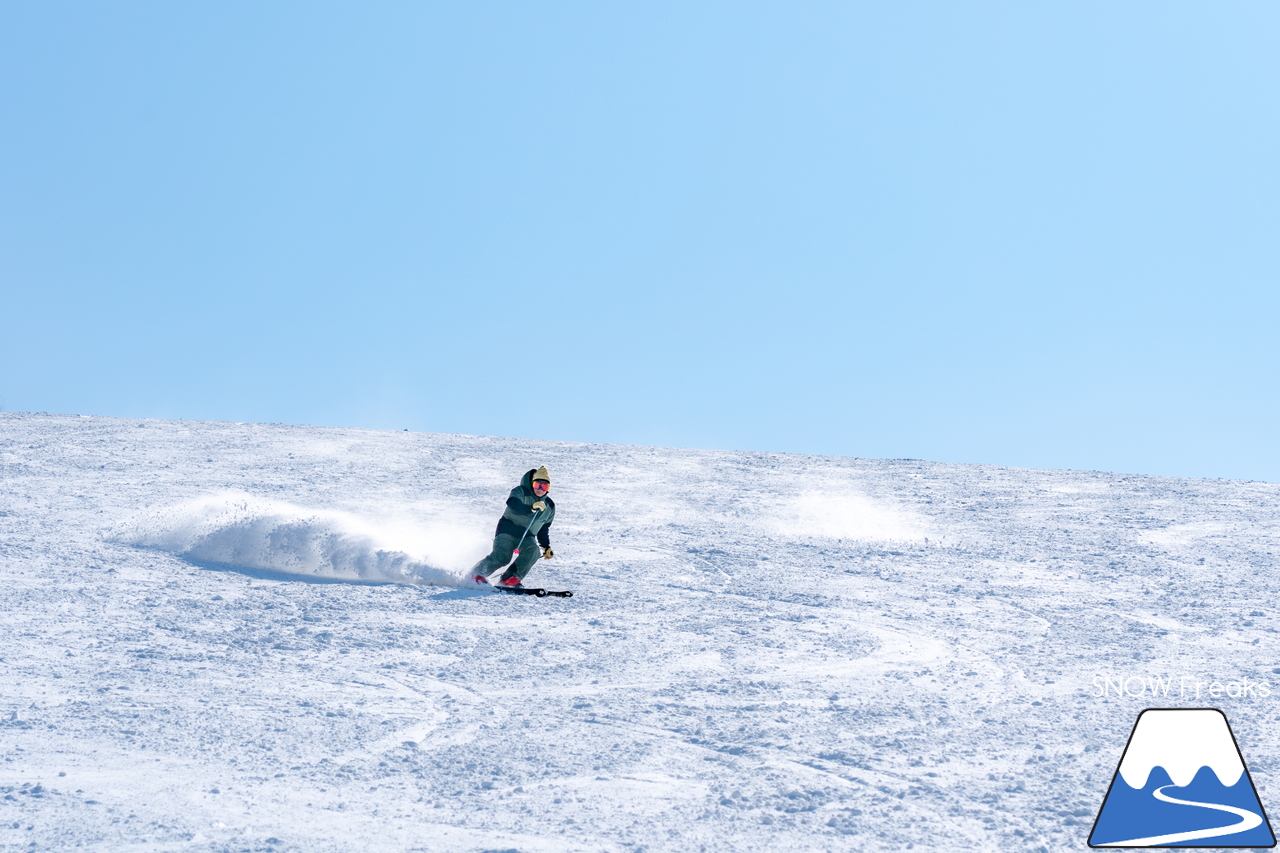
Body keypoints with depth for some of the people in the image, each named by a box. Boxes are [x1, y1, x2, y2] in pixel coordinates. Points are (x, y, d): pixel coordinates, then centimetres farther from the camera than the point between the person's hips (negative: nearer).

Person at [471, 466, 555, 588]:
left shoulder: (549, 506, 12)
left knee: (533, 552, -28)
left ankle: (511, 578, -29)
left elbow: (543, 529, 24)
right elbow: (513, 506, -27)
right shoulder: (520, 492, -5)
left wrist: (546, 547, 13)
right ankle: (477, 573, -5)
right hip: (508, 530, -4)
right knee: (501, 556, -26)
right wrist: (531, 508, -42)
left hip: (527, 537, 5)